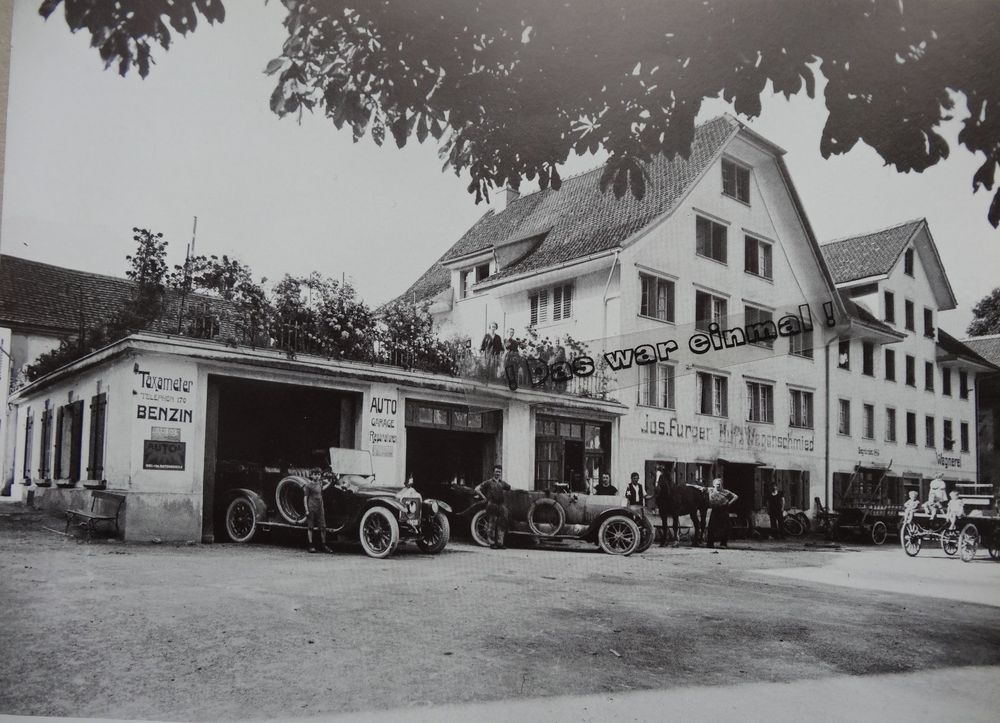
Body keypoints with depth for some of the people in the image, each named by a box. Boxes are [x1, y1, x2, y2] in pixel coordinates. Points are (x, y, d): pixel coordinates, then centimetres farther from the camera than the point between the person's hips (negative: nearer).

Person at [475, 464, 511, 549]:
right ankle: (492, 543, 4)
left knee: (501, 525, 2)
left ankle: (500, 543, 7)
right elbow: (477, 489, -1)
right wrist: (484, 497, -3)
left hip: (501, 505, 5)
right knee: (491, 525, -2)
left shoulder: (502, 483, 16)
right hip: (492, 505, -4)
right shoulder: (489, 482, 2)